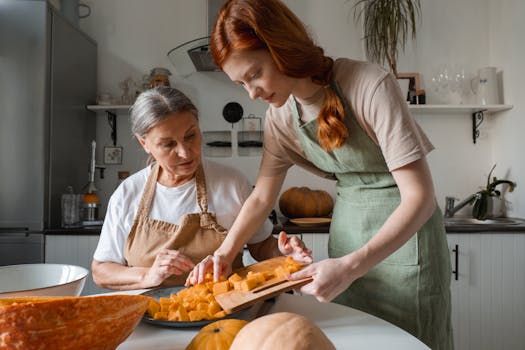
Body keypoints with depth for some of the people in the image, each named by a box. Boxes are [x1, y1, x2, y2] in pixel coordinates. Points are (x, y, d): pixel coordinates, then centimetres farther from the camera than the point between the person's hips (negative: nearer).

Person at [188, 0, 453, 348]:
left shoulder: (371, 86, -23)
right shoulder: (280, 115, -5)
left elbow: (420, 196, -23)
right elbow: (261, 197, 3)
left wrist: (350, 266, -32)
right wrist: (225, 252, -12)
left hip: (404, 230, -5)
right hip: (347, 230, 5)